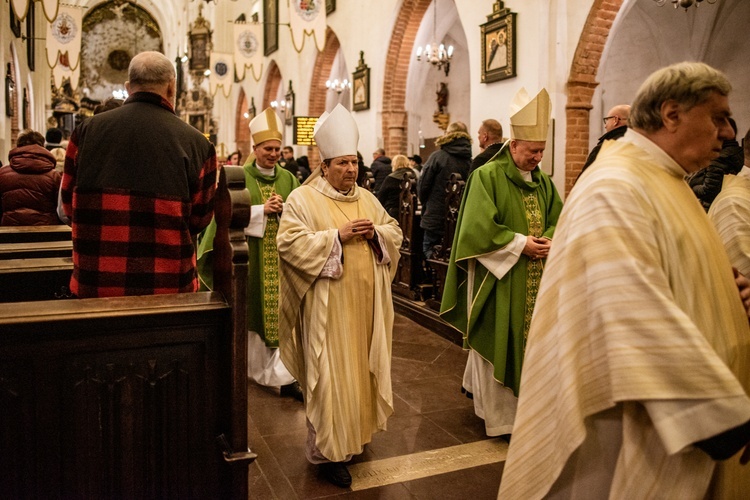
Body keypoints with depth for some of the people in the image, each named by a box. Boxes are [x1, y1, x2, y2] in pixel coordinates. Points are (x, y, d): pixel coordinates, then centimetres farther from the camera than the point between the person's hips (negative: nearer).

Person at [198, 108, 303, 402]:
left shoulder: (288, 179, 9)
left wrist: (284, 209, -12)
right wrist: (261, 210, -16)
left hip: (280, 258, 2)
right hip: (249, 255, -2)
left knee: (280, 313, -2)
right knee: (248, 311, 8)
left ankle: (283, 376, 1)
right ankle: (245, 363, 29)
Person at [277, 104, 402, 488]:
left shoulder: (367, 198, 12)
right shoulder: (302, 199, -6)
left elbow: (394, 232, 14)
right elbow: (290, 243, -17)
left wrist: (375, 231, -8)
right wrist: (337, 235, -20)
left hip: (366, 302, 6)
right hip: (328, 305, -6)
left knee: (363, 368, 15)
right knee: (330, 376, 0)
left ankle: (355, 433, 35)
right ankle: (327, 452, 13)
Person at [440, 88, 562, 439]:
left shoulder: (543, 181, 11)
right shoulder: (487, 176, -10)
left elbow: (558, 218, 14)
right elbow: (479, 227, -18)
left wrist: (547, 241, -7)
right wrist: (520, 243, -17)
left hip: (535, 279, 7)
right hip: (499, 278, -6)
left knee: (527, 339, 12)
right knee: (498, 343, 1)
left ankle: (525, 402, 30)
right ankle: (499, 415, 14)